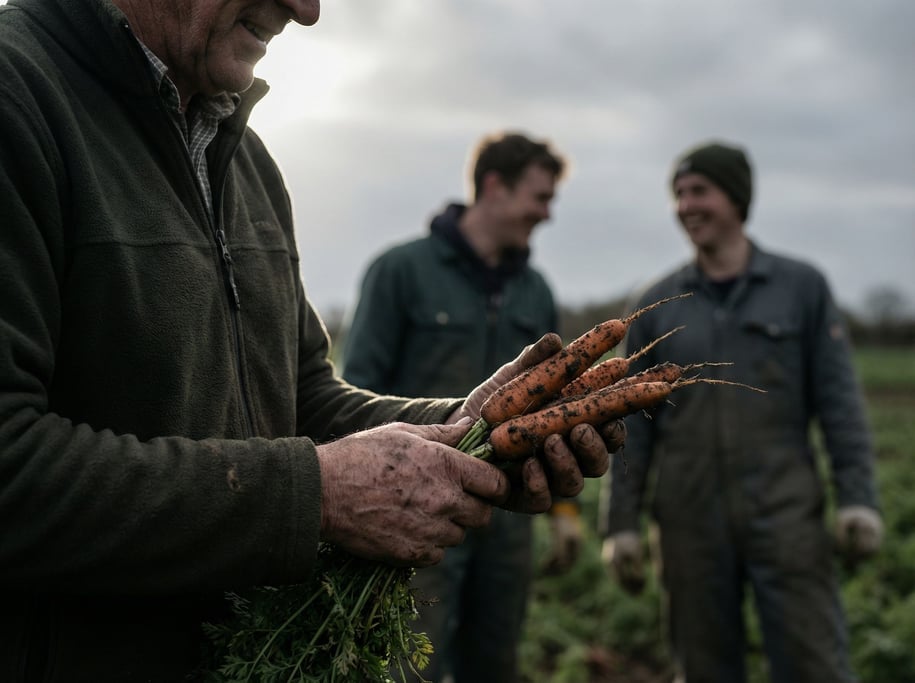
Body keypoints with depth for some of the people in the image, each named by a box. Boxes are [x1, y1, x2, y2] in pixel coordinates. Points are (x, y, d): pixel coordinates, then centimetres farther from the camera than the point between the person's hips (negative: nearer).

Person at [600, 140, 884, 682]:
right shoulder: (658, 303, 7)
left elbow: (838, 400, 1)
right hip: (691, 517, 2)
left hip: (785, 512, -2)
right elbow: (635, 421, 7)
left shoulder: (802, 286, 2)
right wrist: (622, 522, 4)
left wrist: (858, 498, -8)